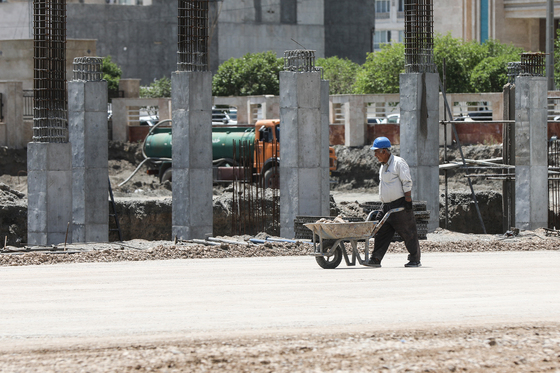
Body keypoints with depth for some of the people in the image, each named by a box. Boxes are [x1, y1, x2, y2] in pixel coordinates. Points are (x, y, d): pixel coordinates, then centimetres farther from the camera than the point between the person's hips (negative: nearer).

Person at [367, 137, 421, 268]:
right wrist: (383, 205, 20)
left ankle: (415, 260, 4)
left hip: (400, 204, -8)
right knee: (382, 233, 2)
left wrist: (408, 201, -18)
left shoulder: (398, 163, -10)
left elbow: (407, 183, -13)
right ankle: (375, 259, 2)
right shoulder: (383, 166, 17)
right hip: (387, 206, 8)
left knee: (408, 233, -2)